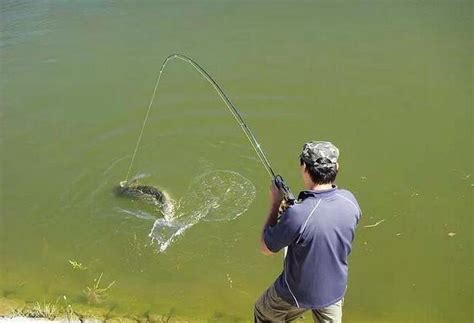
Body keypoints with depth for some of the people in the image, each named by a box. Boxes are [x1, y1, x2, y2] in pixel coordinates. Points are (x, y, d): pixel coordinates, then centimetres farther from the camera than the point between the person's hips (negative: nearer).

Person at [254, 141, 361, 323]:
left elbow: (266, 248, -18)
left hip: (298, 294, -4)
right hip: (335, 290, 5)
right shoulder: (348, 200, -18)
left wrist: (275, 204, -11)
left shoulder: (297, 215, -36)